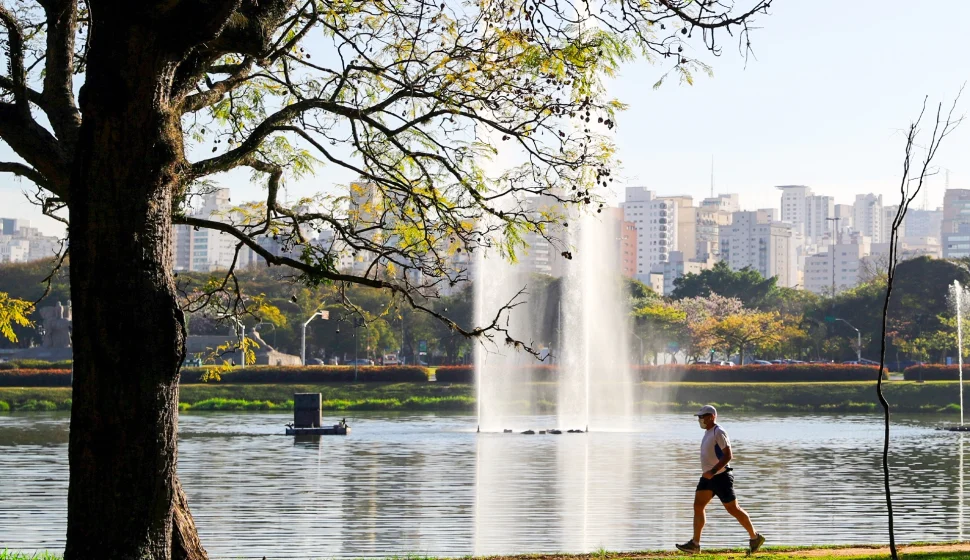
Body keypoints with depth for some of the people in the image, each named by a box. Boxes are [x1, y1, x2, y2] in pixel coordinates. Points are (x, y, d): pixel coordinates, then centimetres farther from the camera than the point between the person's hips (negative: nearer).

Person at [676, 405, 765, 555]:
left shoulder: (718, 432, -16)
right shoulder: (708, 432, 13)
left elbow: (728, 455, -23)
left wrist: (713, 471, -29)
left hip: (721, 477, -9)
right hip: (708, 477, 9)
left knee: (733, 509, -1)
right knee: (698, 506, -1)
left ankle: (755, 537, 13)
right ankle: (695, 544, -2)